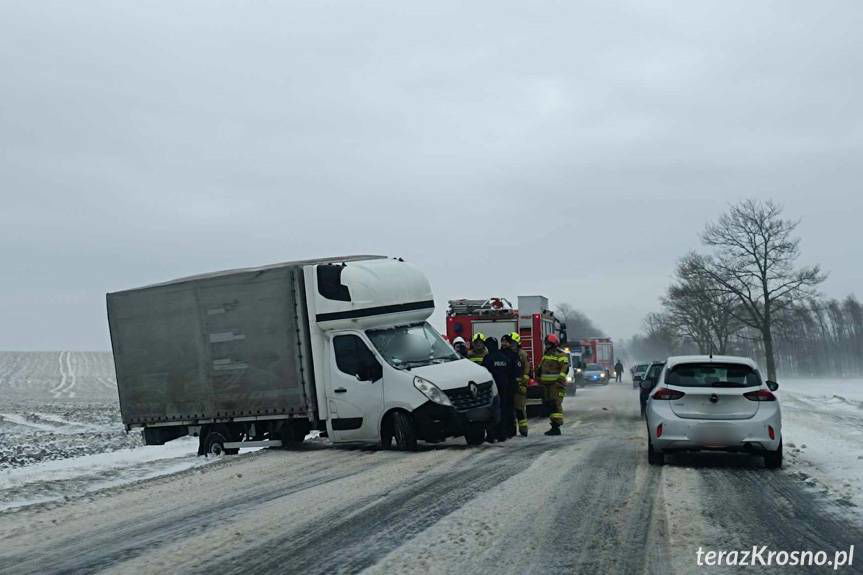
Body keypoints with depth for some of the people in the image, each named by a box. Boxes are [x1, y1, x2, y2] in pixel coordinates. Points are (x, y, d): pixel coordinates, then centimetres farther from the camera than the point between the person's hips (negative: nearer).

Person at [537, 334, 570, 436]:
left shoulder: (561, 355, -7)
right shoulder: (546, 354, 19)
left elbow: (565, 368, -18)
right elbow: (540, 368, 29)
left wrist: (561, 378, -29)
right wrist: (539, 378, 30)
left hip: (556, 384, -8)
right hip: (546, 384, 8)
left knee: (555, 404, -14)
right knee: (548, 404, 8)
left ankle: (556, 427, -15)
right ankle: (553, 425, 15)